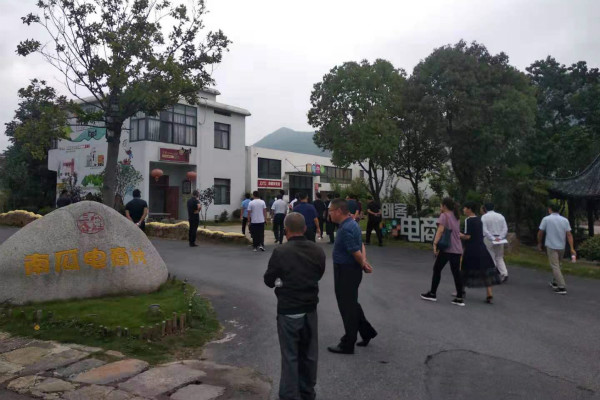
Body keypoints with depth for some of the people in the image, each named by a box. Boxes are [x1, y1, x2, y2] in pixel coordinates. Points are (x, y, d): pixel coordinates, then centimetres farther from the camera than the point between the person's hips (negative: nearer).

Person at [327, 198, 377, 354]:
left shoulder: (346, 229, -25)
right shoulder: (352, 224, 8)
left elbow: (356, 252, -24)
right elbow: (361, 246, 11)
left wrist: (363, 265, -6)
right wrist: (364, 262, -3)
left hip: (346, 272, -10)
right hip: (350, 271, 10)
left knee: (347, 307, 4)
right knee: (352, 304, 23)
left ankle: (348, 344, 18)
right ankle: (367, 332, 35)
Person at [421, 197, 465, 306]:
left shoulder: (444, 215, -5)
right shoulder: (455, 217, 18)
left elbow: (440, 230, -17)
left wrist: (435, 244, -21)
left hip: (446, 248, -7)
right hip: (457, 249, 7)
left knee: (437, 269, 7)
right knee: (456, 273, 6)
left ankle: (432, 294, 14)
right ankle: (459, 298, 4)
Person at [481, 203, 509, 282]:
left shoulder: (484, 217, -5)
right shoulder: (500, 216, 7)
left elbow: (484, 230, -14)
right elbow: (505, 228, 0)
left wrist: (492, 238, -14)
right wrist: (500, 238, -6)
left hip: (489, 239, -4)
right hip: (500, 239, 4)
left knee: (491, 258, 4)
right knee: (499, 258, 14)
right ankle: (505, 274, -2)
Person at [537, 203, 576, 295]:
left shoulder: (546, 219, -7)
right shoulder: (565, 220, 3)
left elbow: (540, 233, -3)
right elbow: (569, 235, -3)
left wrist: (539, 243, 12)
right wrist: (572, 248, -5)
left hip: (551, 246, -5)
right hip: (562, 246, 5)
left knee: (555, 266, -4)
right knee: (557, 265, 22)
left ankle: (562, 287, -11)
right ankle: (555, 282, 33)